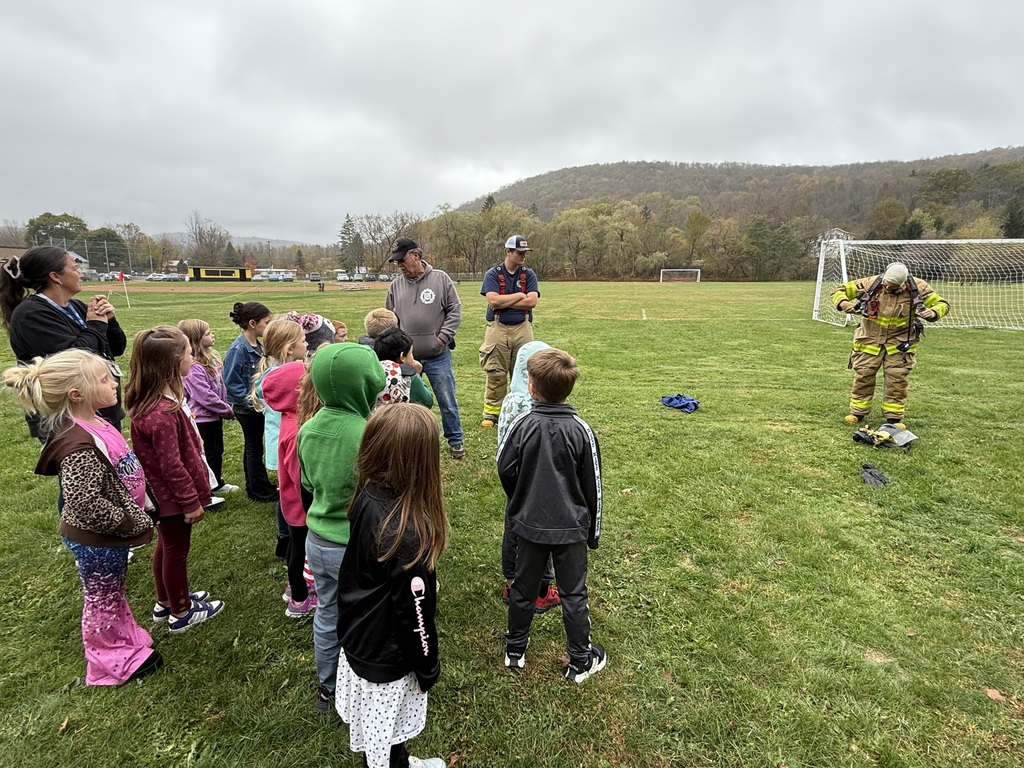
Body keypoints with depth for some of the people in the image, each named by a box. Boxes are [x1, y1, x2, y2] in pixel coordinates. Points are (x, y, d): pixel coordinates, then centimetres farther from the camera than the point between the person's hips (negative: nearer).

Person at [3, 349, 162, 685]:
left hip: (111, 534, 8)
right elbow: (86, 504, -32)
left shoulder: (95, 425, -2)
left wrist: (135, 515, 11)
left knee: (112, 593, 25)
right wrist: (128, 523, -20)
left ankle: (126, 641, 44)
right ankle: (111, 662, 34)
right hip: (96, 540, -8)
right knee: (103, 599, 13)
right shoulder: (79, 446, -32)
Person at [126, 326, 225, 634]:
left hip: (165, 493, 9)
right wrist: (191, 502, -18)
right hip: (173, 496, -9)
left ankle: (165, 601, 46)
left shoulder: (153, 400, -2)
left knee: (167, 546, 25)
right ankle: (181, 613, 31)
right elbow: (171, 465, -27)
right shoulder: (162, 412, -32)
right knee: (176, 550, 10)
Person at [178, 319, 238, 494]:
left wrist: (225, 407, 3)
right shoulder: (194, 368, -24)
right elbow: (205, 396, -25)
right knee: (208, 455, 3)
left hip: (215, 415, 9)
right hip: (202, 418, -9)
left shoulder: (210, 357, 5)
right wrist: (226, 409, -15)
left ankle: (217, 483, 36)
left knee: (218, 451, 21)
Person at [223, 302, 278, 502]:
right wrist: (249, 400, -19)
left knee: (252, 446, 17)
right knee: (254, 447, 3)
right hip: (246, 407, -8)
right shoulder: (238, 349, -20)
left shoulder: (259, 346, 4)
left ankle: (254, 488, 30)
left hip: (258, 403, 8)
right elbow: (231, 381, -19)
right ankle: (262, 491, 15)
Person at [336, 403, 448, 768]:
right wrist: (428, 667, -8)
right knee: (385, 735, 21)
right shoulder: (406, 536, -38)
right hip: (386, 656, -7)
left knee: (373, 725, 31)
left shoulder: (367, 498, -15)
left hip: (358, 638, 7)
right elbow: (414, 612, -24)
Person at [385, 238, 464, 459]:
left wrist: (442, 337, -9)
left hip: (438, 356, -2)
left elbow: (455, 310, -1)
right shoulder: (396, 286, 5)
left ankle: (455, 441, 22)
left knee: (447, 400, 6)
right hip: (405, 357, 3)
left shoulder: (440, 279, -2)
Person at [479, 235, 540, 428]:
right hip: (498, 329, -2)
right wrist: (520, 295, -7)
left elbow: (532, 301, -7)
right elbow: (493, 300, -14)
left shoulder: (529, 274, 7)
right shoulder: (493, 274, 1)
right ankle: (491, 413, 9)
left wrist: (503, 302, -9)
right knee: (495, 374, 1)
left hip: (522, 329, 2)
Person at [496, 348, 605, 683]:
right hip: (571, 526, -1)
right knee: (573, 593, 14)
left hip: (529, 523, 1)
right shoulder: (581, 430, -15)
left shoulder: (522, 425, -14)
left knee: (523, 588, 18)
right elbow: (592, 486, -7)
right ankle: (581, 660, 29)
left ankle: (515, 650, 36)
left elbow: (505, 470, -4)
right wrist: (593, 530, 6)